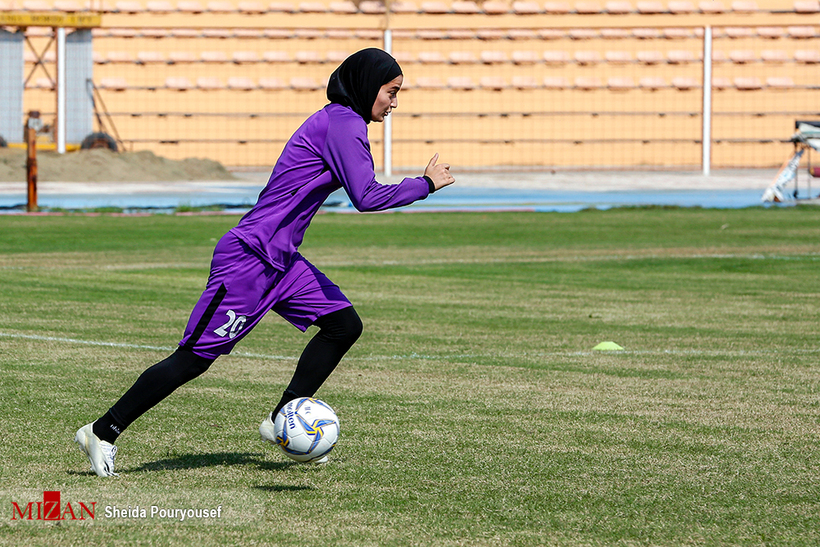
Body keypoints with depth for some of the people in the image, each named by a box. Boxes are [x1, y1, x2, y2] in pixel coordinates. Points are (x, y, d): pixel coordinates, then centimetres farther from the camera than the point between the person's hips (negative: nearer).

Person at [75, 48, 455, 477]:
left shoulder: (336, 121, 15)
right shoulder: (343, 124, -15)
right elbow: (366, 197, -23)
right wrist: (426, 184, -14)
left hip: (279, 260, 10)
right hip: (249, 260, -10)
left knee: (344, 324, 5)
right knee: (195, 358, -7)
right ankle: (102, 433, -1)